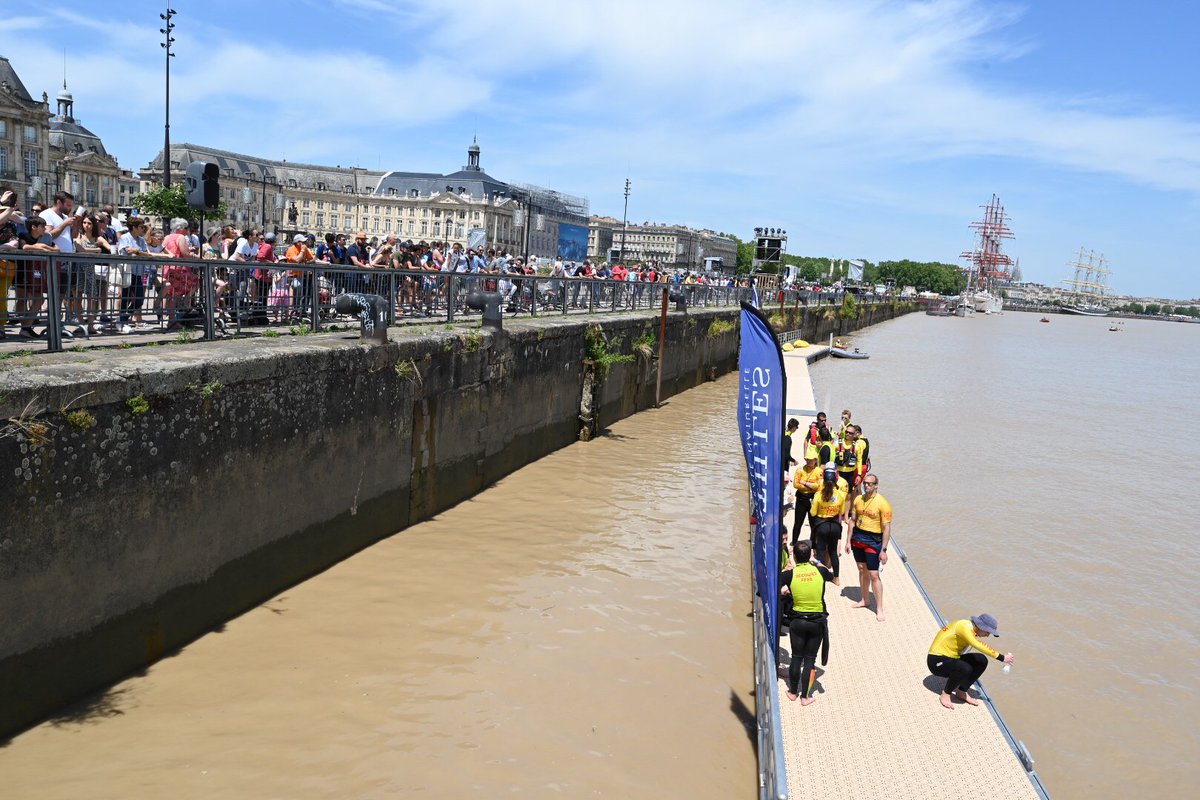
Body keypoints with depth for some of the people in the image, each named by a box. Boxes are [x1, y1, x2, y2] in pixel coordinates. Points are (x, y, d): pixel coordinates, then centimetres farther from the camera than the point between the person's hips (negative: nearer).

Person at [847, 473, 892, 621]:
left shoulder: (883, 503, -15)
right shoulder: (858, 499, 3)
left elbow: (886, 528, -14)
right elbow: (852, 520, 11)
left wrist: (883, 550, -16)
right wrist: (848, 541, 10)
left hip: (873, 541, -5)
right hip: (857, 538, 6)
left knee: (874, 575, -5)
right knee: (862, 570, 16)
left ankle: (879, 609, 3)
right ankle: (864, 600, 33)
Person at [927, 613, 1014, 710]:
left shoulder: (972, 630, 5)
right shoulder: (964, 627, -25)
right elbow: (979, 646, -38)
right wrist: (1002, 658, -35)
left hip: (951, 659, 10)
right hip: (936, 662, -10)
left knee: (982, 661, -3)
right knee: (965, 669, -34)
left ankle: (961, 692, 6)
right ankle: (946, 694, -9)